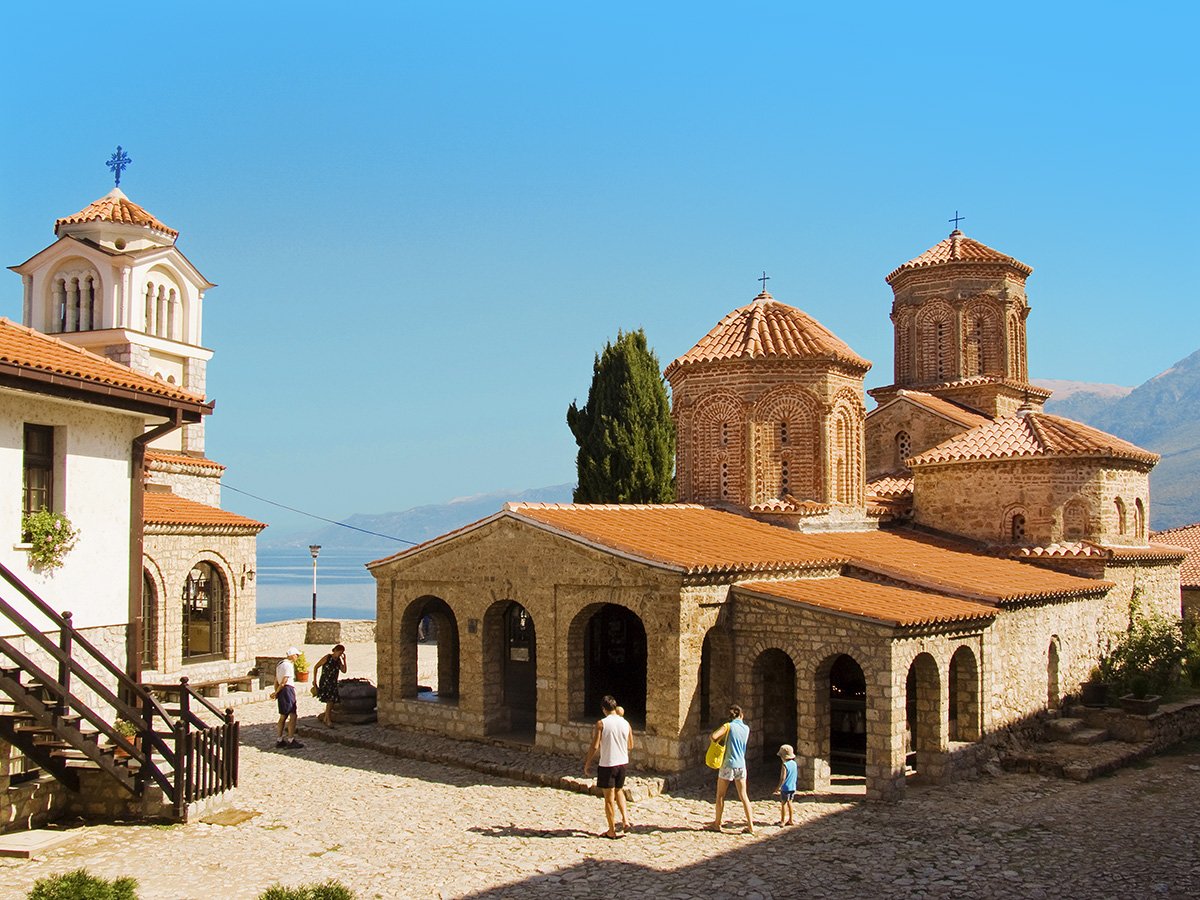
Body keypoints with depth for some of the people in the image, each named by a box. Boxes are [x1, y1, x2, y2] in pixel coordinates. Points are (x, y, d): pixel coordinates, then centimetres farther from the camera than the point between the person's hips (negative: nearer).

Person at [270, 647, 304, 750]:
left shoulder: (280, 663, 18)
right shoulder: (289, 665, -13)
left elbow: (276, 680, 17)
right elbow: (284, 682, -15)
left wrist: (276, 693, 12)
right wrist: (276, 692, -5)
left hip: (281, 691, 10)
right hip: (288, 690, -10)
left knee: (283, 716, 15)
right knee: (292, 716, -10)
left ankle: (280, 741, 19)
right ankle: (291, 741, -14)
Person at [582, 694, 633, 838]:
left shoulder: (601, 724, -13)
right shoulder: (626, 724, 1)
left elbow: (594, 746, -14)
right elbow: (630, 746, 11)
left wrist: (587, 764, -4)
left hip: (607, 764, -5)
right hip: (622, 762, 5)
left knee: (609, 797, 5)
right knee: (619, 791, 25)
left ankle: (612, 830, 12)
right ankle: (625, 820, 11)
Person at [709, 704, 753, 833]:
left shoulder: (728, 726, -9)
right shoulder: (746, 728, 5)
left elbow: (714, 736, -22)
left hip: (728, 764, -4)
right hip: (741, 765, 4)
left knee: (720, 795, 9)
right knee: (743, 796, 9)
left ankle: (717, 824, 16)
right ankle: (750, 826, 6)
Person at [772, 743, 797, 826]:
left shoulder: (785, 765, -18)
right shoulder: (794, 763, 5)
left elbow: (783, 778, -19)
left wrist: (778, 787, -12)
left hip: (786, 787, -7)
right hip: (793, 787, 7)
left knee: (783, 803, 2)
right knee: (789, 802, 15)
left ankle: (782, 821, 5)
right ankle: (790, 820, 20)